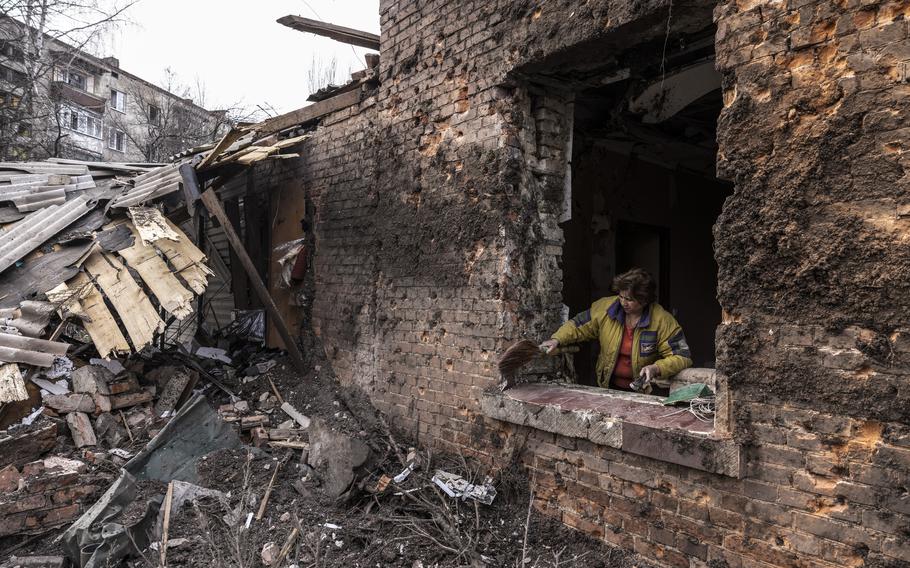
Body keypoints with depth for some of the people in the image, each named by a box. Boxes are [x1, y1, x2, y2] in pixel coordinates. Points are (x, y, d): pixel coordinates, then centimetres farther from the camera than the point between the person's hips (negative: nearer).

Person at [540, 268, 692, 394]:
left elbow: (682, 357, -10)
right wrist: (557, 339, -11)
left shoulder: (662, 320, -14)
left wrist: (656, 369, -25)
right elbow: (578, 325, 5)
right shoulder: (605, 307, -6)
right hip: (610, 386, 3)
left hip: (647, 390, -2)